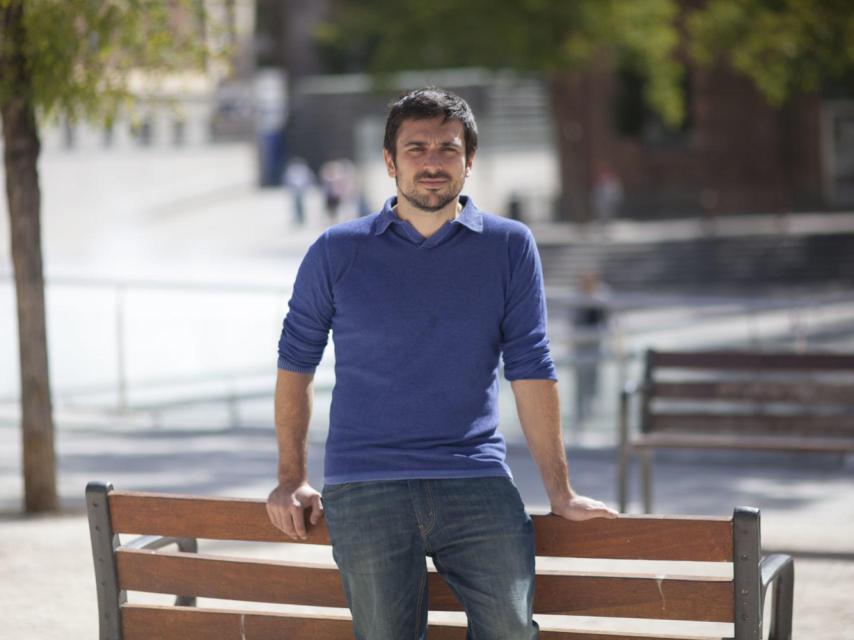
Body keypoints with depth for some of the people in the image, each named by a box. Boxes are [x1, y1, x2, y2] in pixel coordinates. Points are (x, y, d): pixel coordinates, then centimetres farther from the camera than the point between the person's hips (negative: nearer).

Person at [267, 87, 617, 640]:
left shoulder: (510, 247, 6)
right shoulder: (337, 253, 5)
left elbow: (531, 371, 4)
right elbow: (296, 362, 15)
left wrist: (561, 493, 3)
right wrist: (292, 479, 12)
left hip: (478, 485, 0)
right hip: (365, 489, 0)